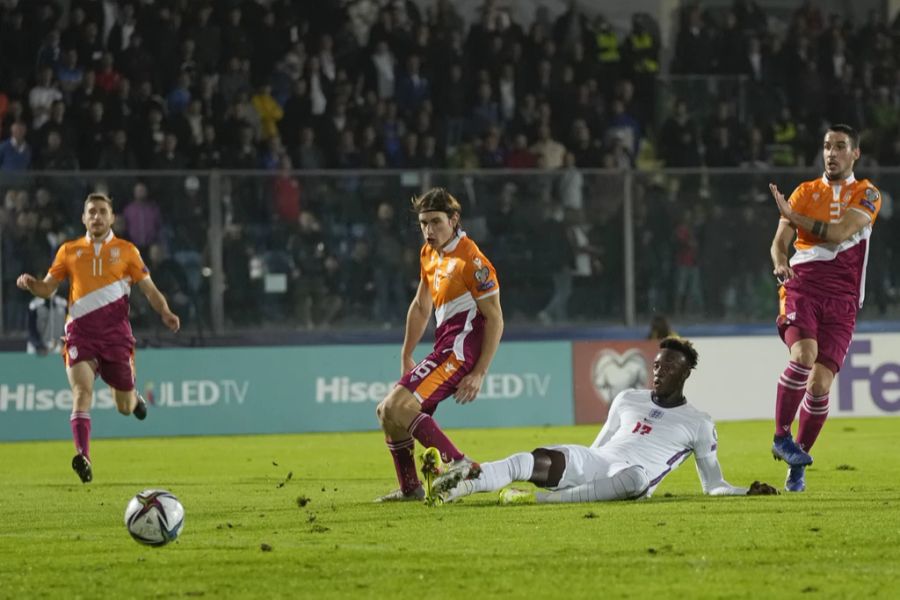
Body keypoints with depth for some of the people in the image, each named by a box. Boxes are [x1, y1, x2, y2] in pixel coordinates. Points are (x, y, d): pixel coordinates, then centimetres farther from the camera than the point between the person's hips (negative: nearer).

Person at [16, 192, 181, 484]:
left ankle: (133, 397, 45)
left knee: (125, 407, 6)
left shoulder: (126, 250, 7)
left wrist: (165, 312, -11)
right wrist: (30, 284, -9)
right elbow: (48, 288, 14)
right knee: (81, 391, -21)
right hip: (80, 330, 0)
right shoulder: (69, 250, 10)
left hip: (115, 332, 0)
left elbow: (149, 288, 7)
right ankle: (84, 458, -29)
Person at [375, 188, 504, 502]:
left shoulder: (471, 260, -16)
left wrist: (479, 373, -18)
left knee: (397, 407, -22)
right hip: (445, 346, 10)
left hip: (459, 350, -10)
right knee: (386, 411, 15)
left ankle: (460, 467, -26)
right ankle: (411, 488, 24)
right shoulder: (429, 254, 12)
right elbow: (421, 307, 24)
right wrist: (406, 357, 22)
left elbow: (495, 319, -15)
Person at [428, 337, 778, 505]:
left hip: (634, 475, -4)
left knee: (629, 481, -44)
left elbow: (713, 485, 15)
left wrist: (747, 493, -2)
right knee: (536, 460, -27)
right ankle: (453, 487, -42)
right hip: (595, 461, 4)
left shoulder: (698, 424, 14)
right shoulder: (628, 400, 25)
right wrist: (566, 469, 21)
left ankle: (539, 499, -51)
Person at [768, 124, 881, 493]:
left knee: (819, 385, -7)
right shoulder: (805, 192, 13)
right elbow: (780, 241, 6)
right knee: (804, 355, -28)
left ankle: (796, 466, 9)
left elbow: (838, 235, -10)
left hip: (841, 300, 0)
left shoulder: (867, 195, 6)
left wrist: (793, 215, -4)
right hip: (802, 287, 0)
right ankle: (781, 436, -12)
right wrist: (780, 262, -17)